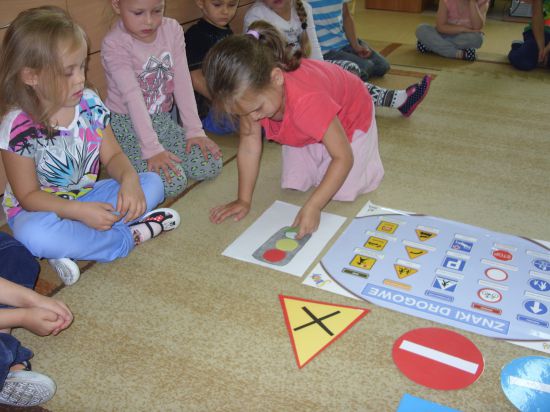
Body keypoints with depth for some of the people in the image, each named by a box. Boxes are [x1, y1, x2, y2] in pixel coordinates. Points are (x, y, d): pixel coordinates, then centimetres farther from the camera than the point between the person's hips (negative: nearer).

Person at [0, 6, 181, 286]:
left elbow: (112, 155, -1)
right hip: (38, 210, -5)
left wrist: (129, 179, -24)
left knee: (152, 182, -8)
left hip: (87, 198, 5)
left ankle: (70, 246, -20)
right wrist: (80, 212, -31)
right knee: (34, 234, -39)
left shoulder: (89, 103, -8)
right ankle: (131, 236, -20)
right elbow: (28, 196, -17)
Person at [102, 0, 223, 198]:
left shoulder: (172, 29, -2)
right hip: (127, 125, -6)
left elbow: (183, 82, -3)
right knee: (173, 182, -23)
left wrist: (194, 129, -8)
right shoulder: (114, 44, -18)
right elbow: (133, 98, -25)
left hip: (163, 120, 6)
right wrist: (152, 148, -29)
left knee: (210, 166, -7)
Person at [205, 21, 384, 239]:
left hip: (349, 117, -5)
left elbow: (344, 157, -40)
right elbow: (249, 147, -19)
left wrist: (313, 206, -47)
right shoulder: (251, 94, -30)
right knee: (294, 184, -2)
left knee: (344, 190, -11)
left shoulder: (306, 101, -48)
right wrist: (244, 200, -19)